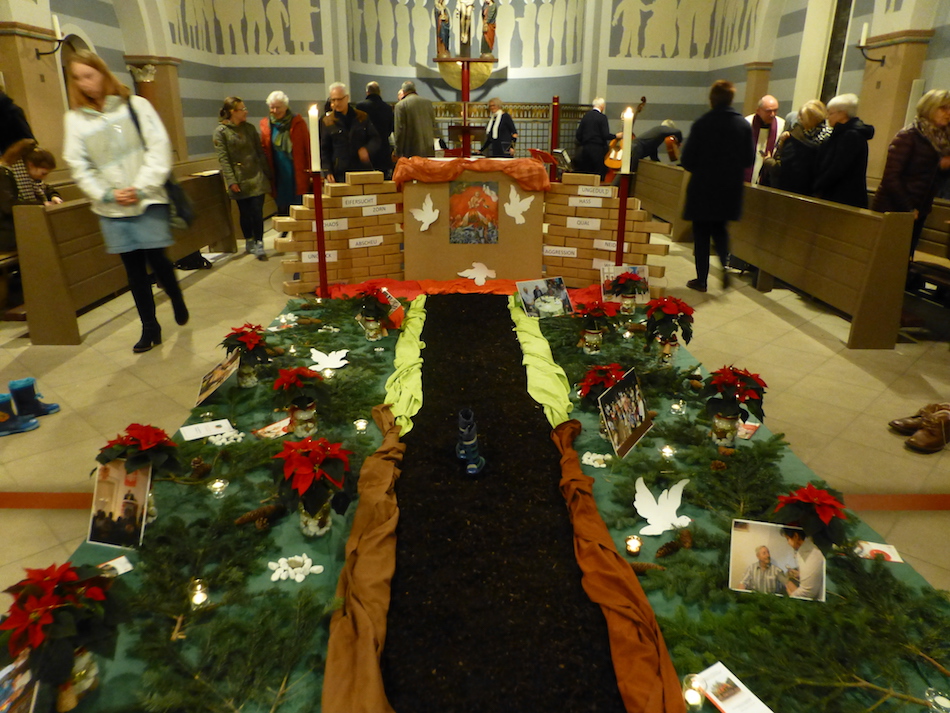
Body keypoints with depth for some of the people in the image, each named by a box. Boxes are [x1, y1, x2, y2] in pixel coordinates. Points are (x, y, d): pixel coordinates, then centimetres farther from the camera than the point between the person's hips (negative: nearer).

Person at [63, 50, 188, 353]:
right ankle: (150, 328, 14)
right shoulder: (75, 118, 7)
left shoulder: (135, 105, 1)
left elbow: (159, 148, -5)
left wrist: (142, 187, -13)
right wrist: (107, 194, -10)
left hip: (148, 202, -2)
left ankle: (178, 301, 28)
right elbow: (78, 166, 5)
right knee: (134, 267, 5)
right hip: (111, 209, 2)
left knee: (157, 259, -2)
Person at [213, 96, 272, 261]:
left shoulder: (250, 128, 10)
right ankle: (249, 242, 23)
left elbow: (260, 152, 13)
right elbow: (223, 159, -7)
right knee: (245, 212, 7)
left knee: (257, 211, -6)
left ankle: (259, 244, 0)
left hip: (256, 177, 2)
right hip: (239, 180, -2)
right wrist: (231, 181, -13)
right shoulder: (221, 132, -2)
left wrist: (267, 173, 8)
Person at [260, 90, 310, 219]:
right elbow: (264, 150, 10)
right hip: (278, 176, 3)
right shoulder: (266, 125, 7)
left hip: (298, 175, -2)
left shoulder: (298, 122, 0)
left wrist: (310, 170, -6)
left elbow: (308, 147, -1)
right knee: (282, 209, 7)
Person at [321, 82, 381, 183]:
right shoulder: (327, 121, 8)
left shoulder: (362, 117, 10)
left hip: (363, 170, 1)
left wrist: (367, 149, -13)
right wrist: (328, 172, -4)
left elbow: (375, 139, 10)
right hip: (340, 174, -1)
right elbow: (324, 150, 9)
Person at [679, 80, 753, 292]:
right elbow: (749, 159, 2)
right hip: (730, 189, 4)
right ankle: (726, 262, 0)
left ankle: (701, 279, 8)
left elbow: (687, 159, -12)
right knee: (719, 227, 22)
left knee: (701, 232, 6)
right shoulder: (743, 125, -1)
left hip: (703, 187, -3)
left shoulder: (702, 123, -13)